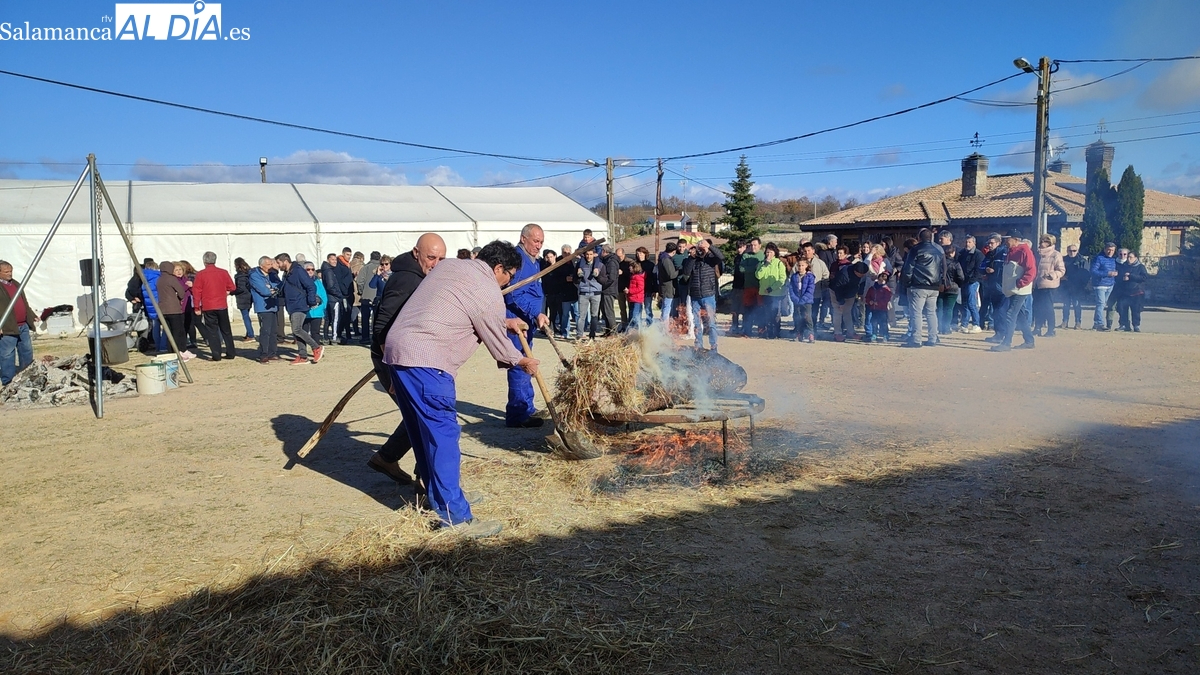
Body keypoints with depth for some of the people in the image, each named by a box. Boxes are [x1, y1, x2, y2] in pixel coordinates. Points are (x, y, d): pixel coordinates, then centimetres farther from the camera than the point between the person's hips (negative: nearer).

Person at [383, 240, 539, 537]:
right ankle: (455, 516, -5)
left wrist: (505, 322, 42)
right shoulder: (488, 292, -7)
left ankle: (440, 498, 28)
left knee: (425, 433, 17)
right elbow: (497, 344, 4)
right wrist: (523, 362, 23)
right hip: (425, 362, -10)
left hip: (396, 349, 10)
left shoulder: (450, 266, 19)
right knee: (443, 434, -7)